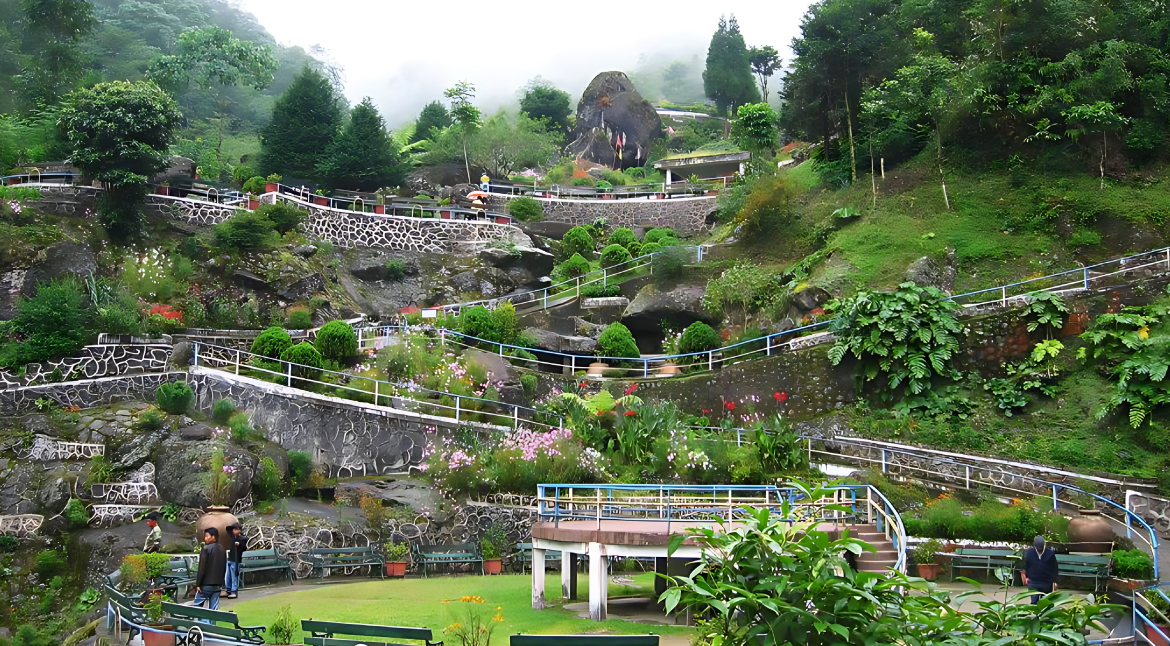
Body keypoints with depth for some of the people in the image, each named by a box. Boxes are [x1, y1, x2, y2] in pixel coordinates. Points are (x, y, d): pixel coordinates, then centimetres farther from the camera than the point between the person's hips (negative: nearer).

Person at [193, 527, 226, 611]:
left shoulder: (207, 549, -11)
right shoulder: (222, 549, 11)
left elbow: (202, 568, -14)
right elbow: (224, 568, 15)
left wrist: (198, 584, -10)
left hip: (206, 584, -6)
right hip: (218, 585, 6)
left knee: (197, 605, 6)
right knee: (214, 608, 6)